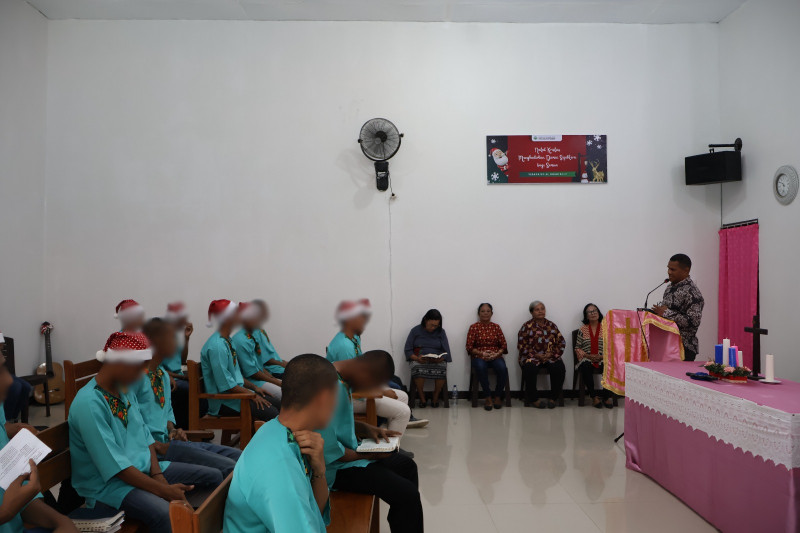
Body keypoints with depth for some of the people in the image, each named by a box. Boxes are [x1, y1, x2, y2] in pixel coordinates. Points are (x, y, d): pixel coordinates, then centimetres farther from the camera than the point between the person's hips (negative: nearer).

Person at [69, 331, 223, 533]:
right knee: (164, 513, -35)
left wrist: (158, 475, -8)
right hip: (108, 482, -8)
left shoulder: (125, 391, 5)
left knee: (213, 477, 1)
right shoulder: (88, 403, -23)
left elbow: (145, 436, 8)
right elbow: (116, 466, -25)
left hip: (144, 467, 8)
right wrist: (164, 490, -23)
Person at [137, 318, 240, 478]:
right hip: (151, 446, -10)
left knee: (240, 457, -3)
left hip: (168, 440, 10)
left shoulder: (163, 373, 19)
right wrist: (157, 446, -17)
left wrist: (172, 429, 8)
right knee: (227, 468, -23)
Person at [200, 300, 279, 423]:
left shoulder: (227, 340, 12)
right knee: (271, 413, -21)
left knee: (277, 405, 3)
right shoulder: (216, 346, -20)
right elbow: (225, 383, -22)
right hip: (223, 402, -10)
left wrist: (254, 387, 14)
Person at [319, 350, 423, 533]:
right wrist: (366, 455, -14)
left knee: (406, 465, 18)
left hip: (348, 451, 10)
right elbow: (329, 451, -28)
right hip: (335, 468, -10)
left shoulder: (343, 379, 0)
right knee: (408, 495, -18)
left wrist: (366, 428, 2)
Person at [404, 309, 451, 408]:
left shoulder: (441, 332, 11)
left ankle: (436, 397, -8)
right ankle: (422, 398, -14)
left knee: (442, 370, -33)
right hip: (418, 359, -1)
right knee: (418, 369, -37)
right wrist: (417, 358, -16)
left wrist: (439, 359, -17)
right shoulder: (415, 330, 6)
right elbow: (408, 350, 3)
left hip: (438, 360, 1)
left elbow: (446, 352, 5)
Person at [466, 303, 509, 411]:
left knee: (502, 368, -32)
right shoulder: (474, 327, 6)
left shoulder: (496, 327, 13)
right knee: (481, 367, -37)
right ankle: (488, 397, -20)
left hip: (495, 356, 2)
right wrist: (481, 353, -14)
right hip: (479, 356, -2)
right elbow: (469, 347, 1)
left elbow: (503, 345, 9)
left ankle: (497, 396, -8)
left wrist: (497, 353, -10)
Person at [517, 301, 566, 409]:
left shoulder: (552, 326, 15)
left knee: (559, 368, -28)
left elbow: (561, 343, 11)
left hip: (551, 357, 3)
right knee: (530, 369, -35)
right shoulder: (527, 326, 4)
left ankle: (553, 398, -12)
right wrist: (536, 355, -14)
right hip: (532, 357, -3)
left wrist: (552, 354, -7)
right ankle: (534, 399, -18)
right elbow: (522, 345, -3)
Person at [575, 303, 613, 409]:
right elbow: (577, 348, 7)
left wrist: (602, 356, -12)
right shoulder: (582, 329, 10)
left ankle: (606, 395, -13)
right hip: (587, 359, 0)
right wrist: (587, 355, -10)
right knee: (585, 368, -35)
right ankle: (594, 396, -18)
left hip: (602, 359, 0)